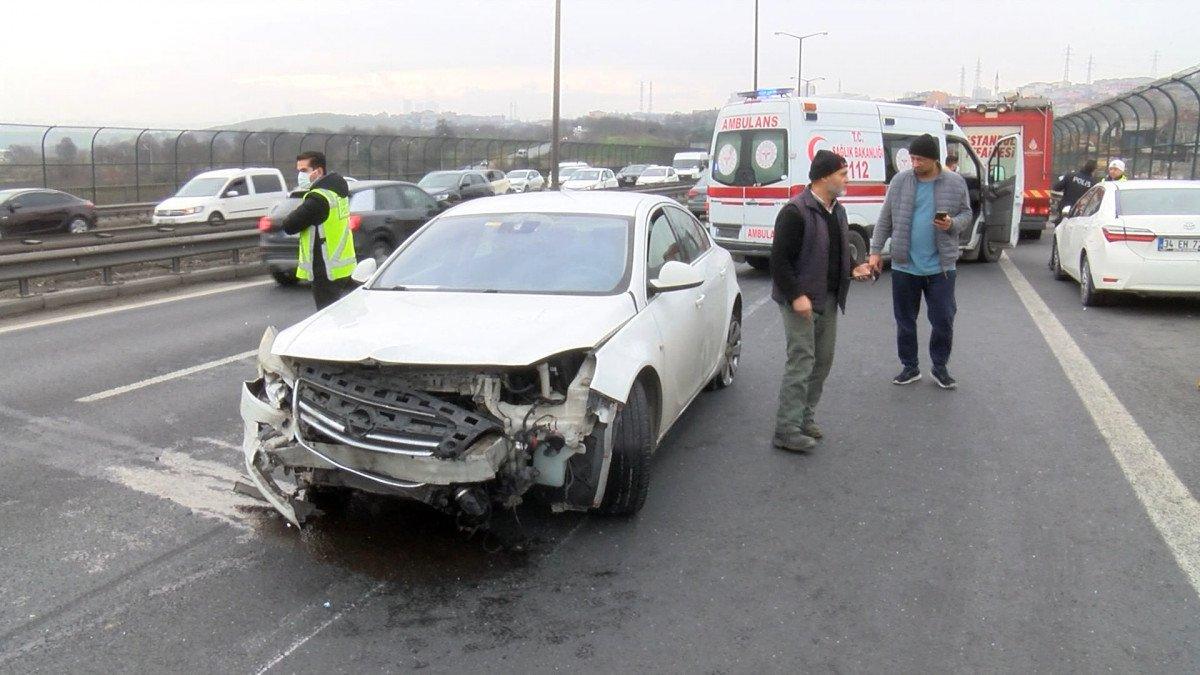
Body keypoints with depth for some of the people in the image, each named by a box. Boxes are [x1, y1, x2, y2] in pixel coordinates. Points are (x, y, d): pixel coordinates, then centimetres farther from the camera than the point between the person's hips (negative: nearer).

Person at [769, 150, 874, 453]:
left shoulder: (837, 210, 13)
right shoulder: (795, 212, -16)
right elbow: (780, 258, -18)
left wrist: (853, 269, 7)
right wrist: (796, 295, -22)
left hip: (829, 300, 9)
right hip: (801, 300, -9)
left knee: (823, 361, 12)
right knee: (801, 362, -9)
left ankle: (805, 418, 25)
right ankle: (787, 430, -3)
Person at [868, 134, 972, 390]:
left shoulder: (955, 183, -1)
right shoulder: (900, 181, 1)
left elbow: (966, 214, 8)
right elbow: (885, 219, 6)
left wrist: (952, 224, -14)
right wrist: (876, 250, 2)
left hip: (940, 266, -1)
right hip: (904, 266, 1)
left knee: (943, 321, 3)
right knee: (905, 321, 10)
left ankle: (940, 367, 22)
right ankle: (910, 367, 25)